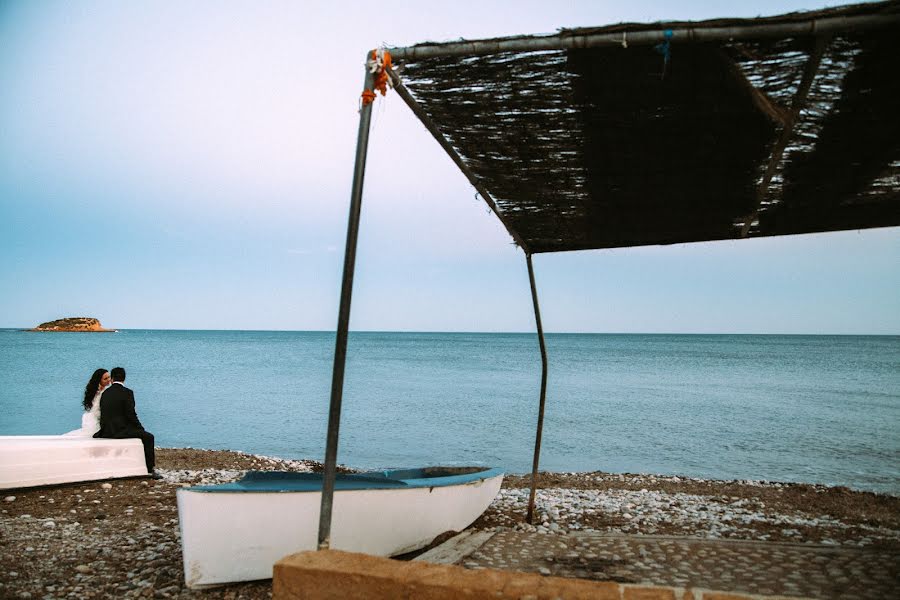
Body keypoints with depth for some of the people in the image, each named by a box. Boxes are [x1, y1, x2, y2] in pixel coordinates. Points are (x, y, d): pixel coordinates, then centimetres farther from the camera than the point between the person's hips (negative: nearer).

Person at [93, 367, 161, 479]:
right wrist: (142, 428, 0)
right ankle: (149, 470, 0)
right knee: (148, 437, 3)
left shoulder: (105, 393, 10)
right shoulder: (127, 393, -10)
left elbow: (105, 414, 14)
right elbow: (131, 415, -14)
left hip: (107, 431, 8)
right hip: (120, 430, -7)